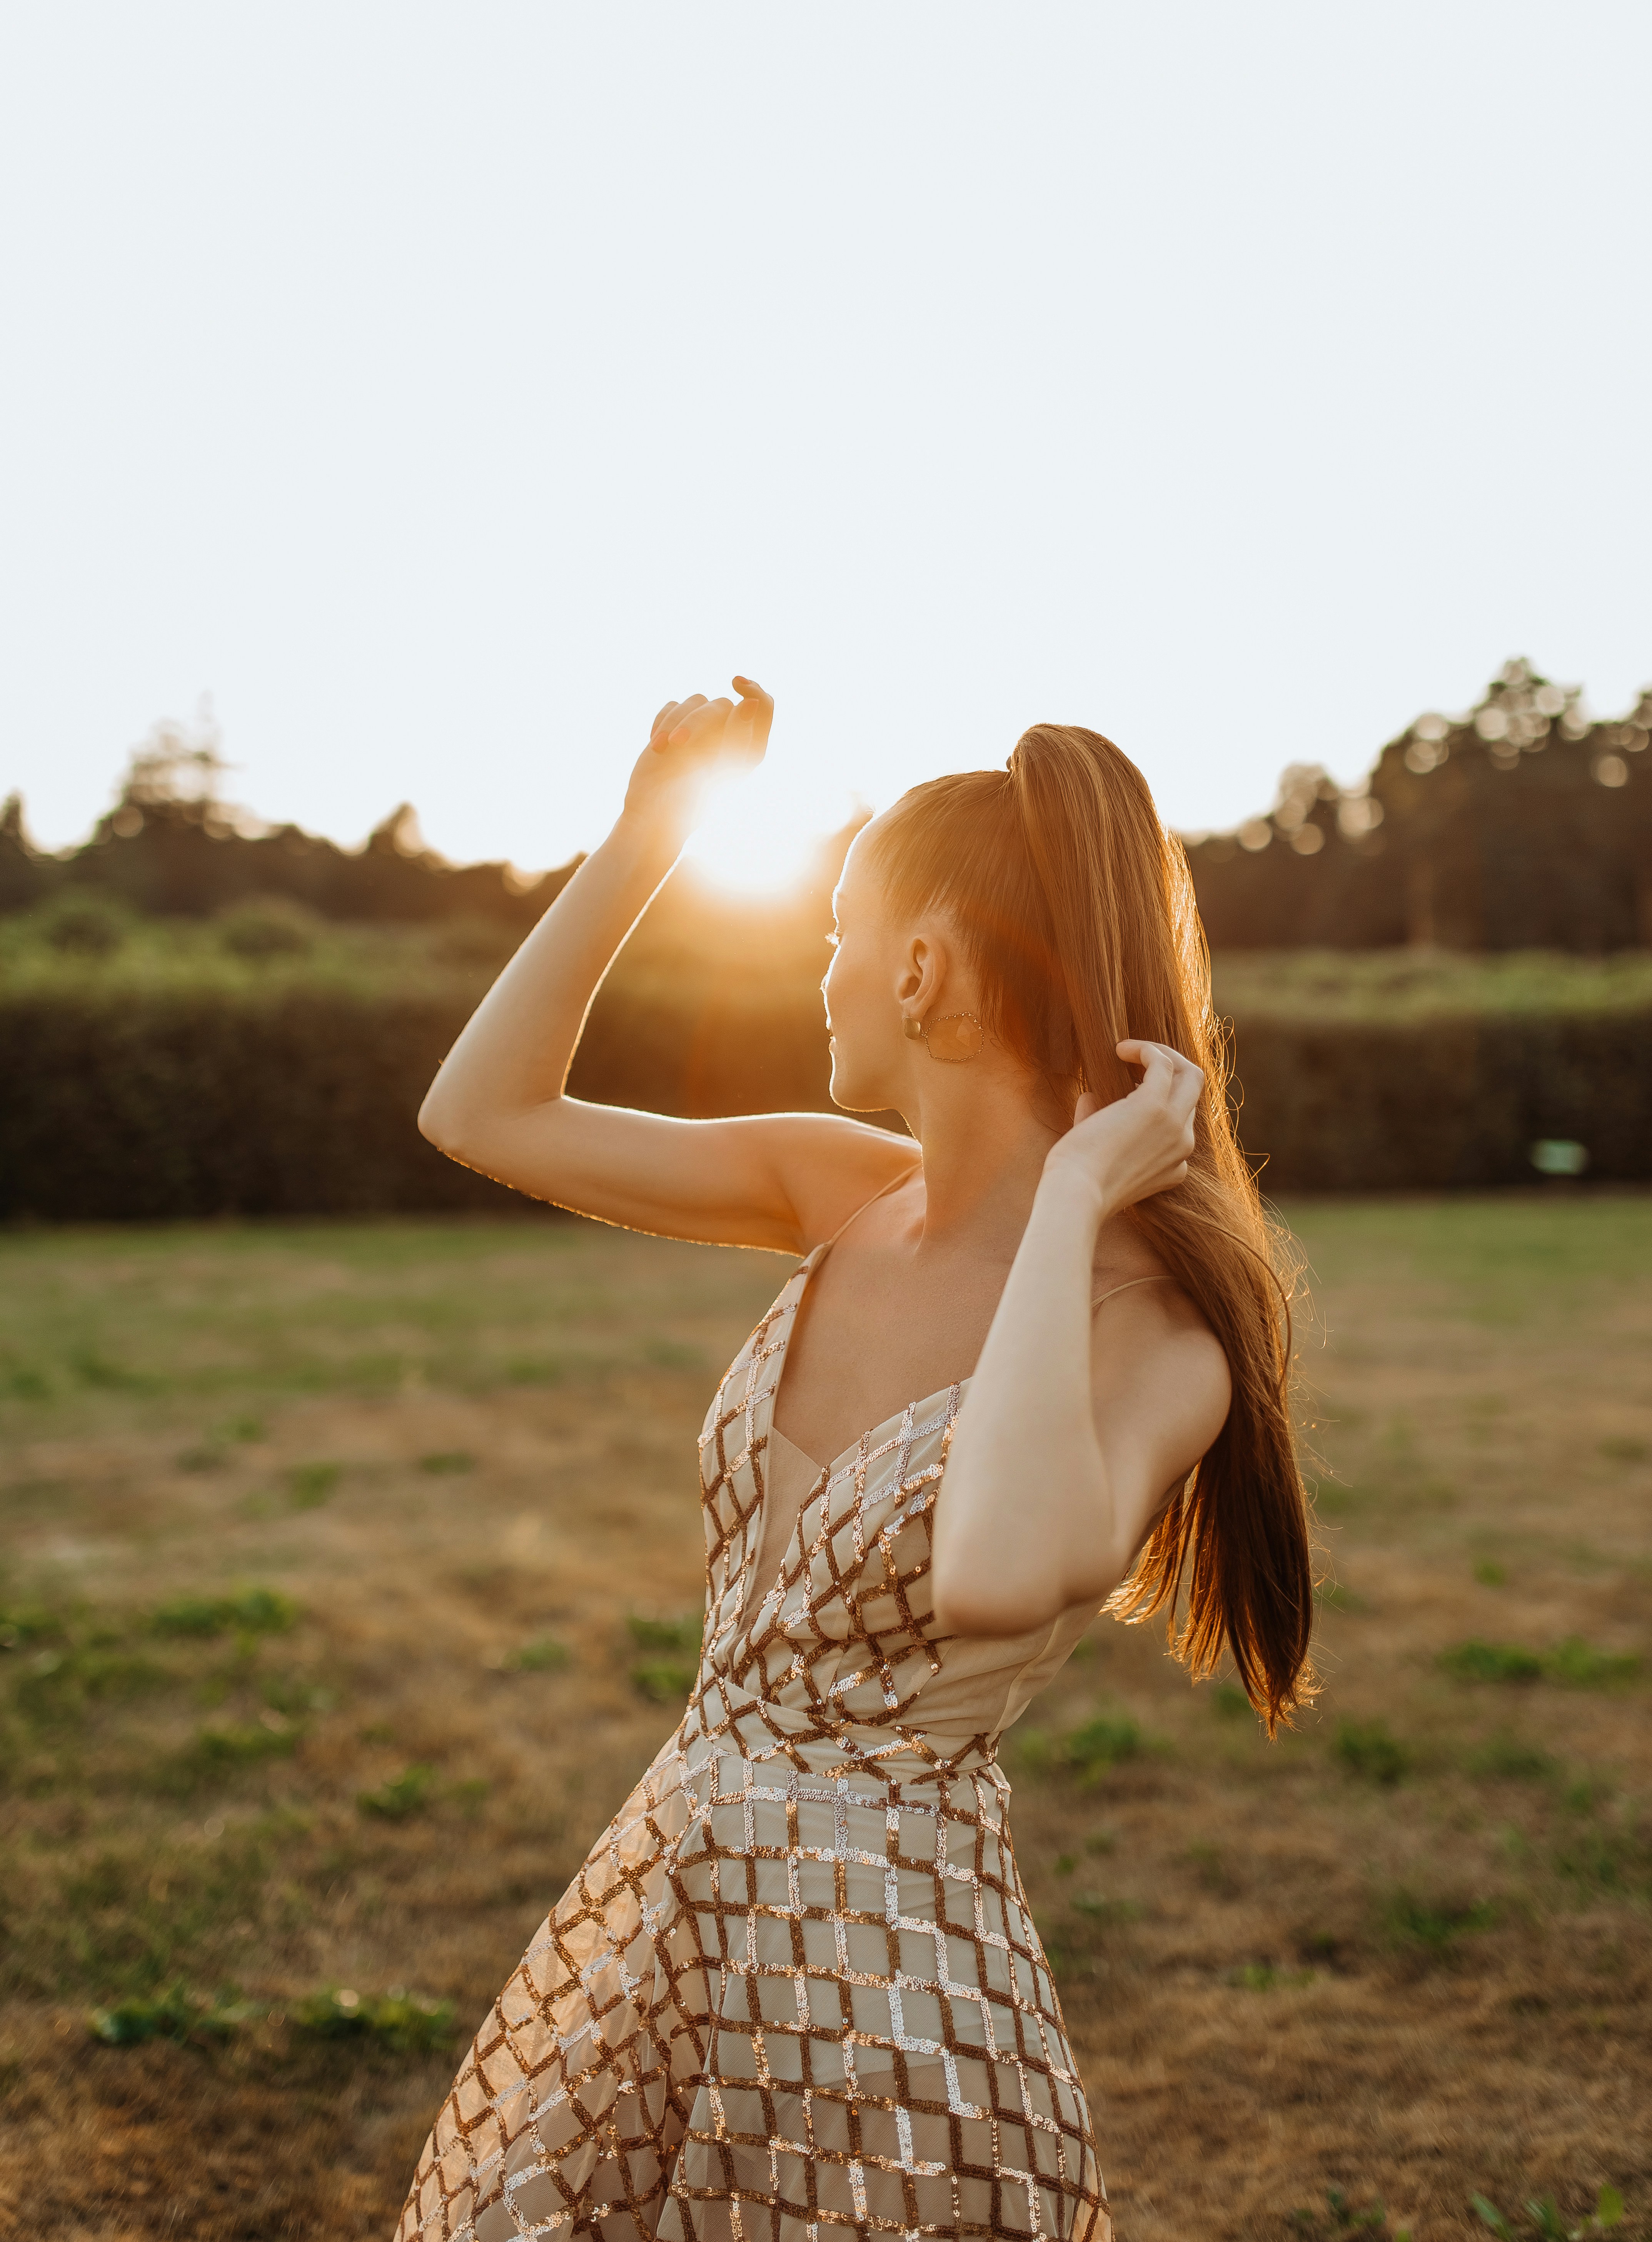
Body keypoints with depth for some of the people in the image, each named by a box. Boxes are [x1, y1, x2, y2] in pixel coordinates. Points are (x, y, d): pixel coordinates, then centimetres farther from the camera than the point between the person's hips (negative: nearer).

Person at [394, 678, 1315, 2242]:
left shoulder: (1151, 1335, -20)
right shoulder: (845, 1195, -1)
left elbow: (996, 1578, -42)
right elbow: (480, 1116, 3)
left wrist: (1070, 1202, -30)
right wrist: (645, 830, -3)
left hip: (891, 1979, -6)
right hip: (652, 1911, 7)